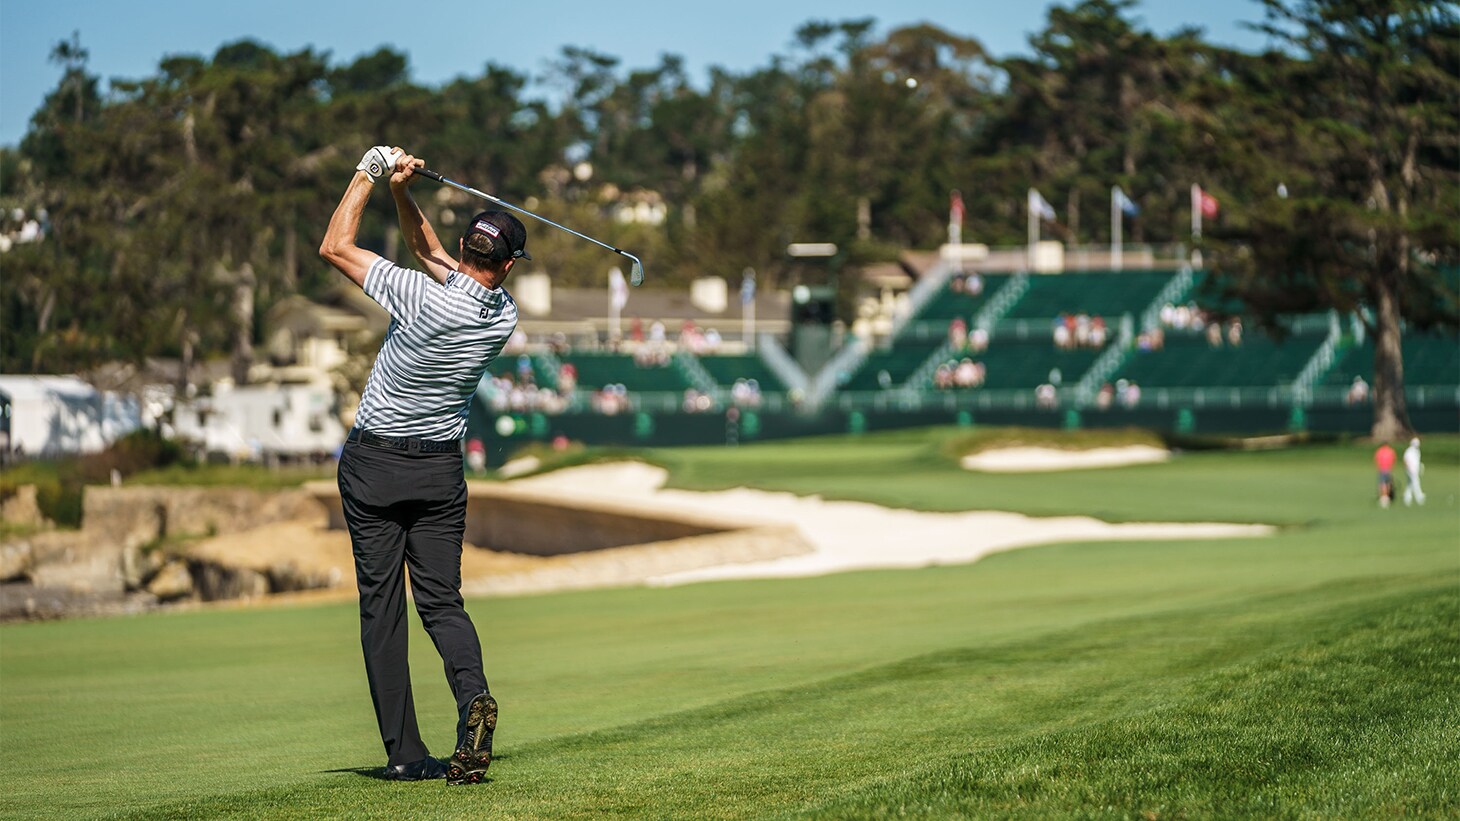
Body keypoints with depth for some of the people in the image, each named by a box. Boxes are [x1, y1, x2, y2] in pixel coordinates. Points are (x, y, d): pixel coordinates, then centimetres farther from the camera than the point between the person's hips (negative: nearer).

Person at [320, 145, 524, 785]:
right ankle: (473, 694, -24)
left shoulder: (425, 299, -22)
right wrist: (402, 195, -1)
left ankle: (404, 752, -3)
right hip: (441, 471, 4)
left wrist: (370, 175, -4)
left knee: (381, 608, 1)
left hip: (373, 465, -4)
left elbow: (334, 247, -14)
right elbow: (432, 255, 10)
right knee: (442, 600, 7)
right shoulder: (504, 318, -5)